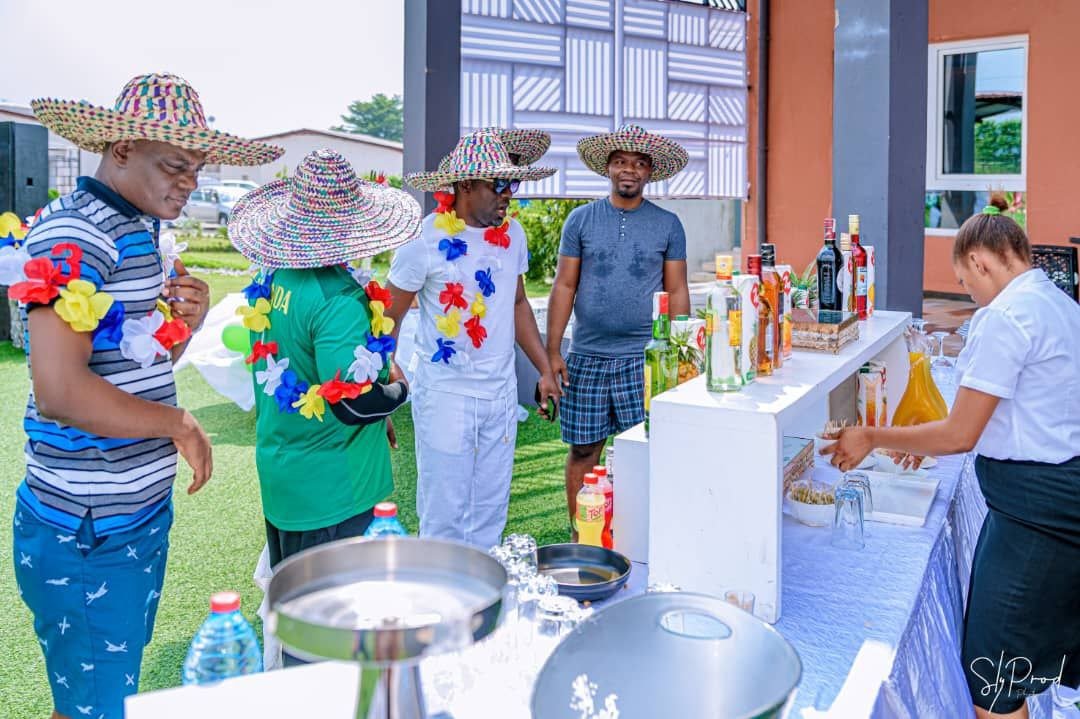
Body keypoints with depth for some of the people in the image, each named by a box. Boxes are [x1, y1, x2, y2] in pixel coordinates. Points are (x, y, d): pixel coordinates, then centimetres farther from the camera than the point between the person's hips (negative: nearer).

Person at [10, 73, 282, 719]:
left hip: (143, 513, 9)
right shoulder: (75, 235, -19)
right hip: (88, 533, -9)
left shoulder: (142, 230, 10)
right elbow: (59, 391, -28)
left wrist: (185, 322, -3)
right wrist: (179, 424, -17)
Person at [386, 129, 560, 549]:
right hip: (444, 393, -5)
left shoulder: (511, 233, 5)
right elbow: (386, 321, -8)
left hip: (501, 392, 6)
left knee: (491, 514, 16)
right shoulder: (427, 239, -12)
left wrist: (545, 369, 12)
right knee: (444, 515, 4)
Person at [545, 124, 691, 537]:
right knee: (583, 451, 6)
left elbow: (677, 292, 8)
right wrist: (553, 351, -1)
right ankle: (579, 541, 20)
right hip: (586, 356, 1)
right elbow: (564, 287, 4)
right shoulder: (581, 220, 6)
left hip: (644, 358, 0)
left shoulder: (668, 225, 6)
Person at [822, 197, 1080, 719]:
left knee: (993, 676, 3)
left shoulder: (1003, 318, -18)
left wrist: (873, 438, -4)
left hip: (1036, 505, -10)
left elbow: (961, 435, -16)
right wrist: (931, 441, 21)